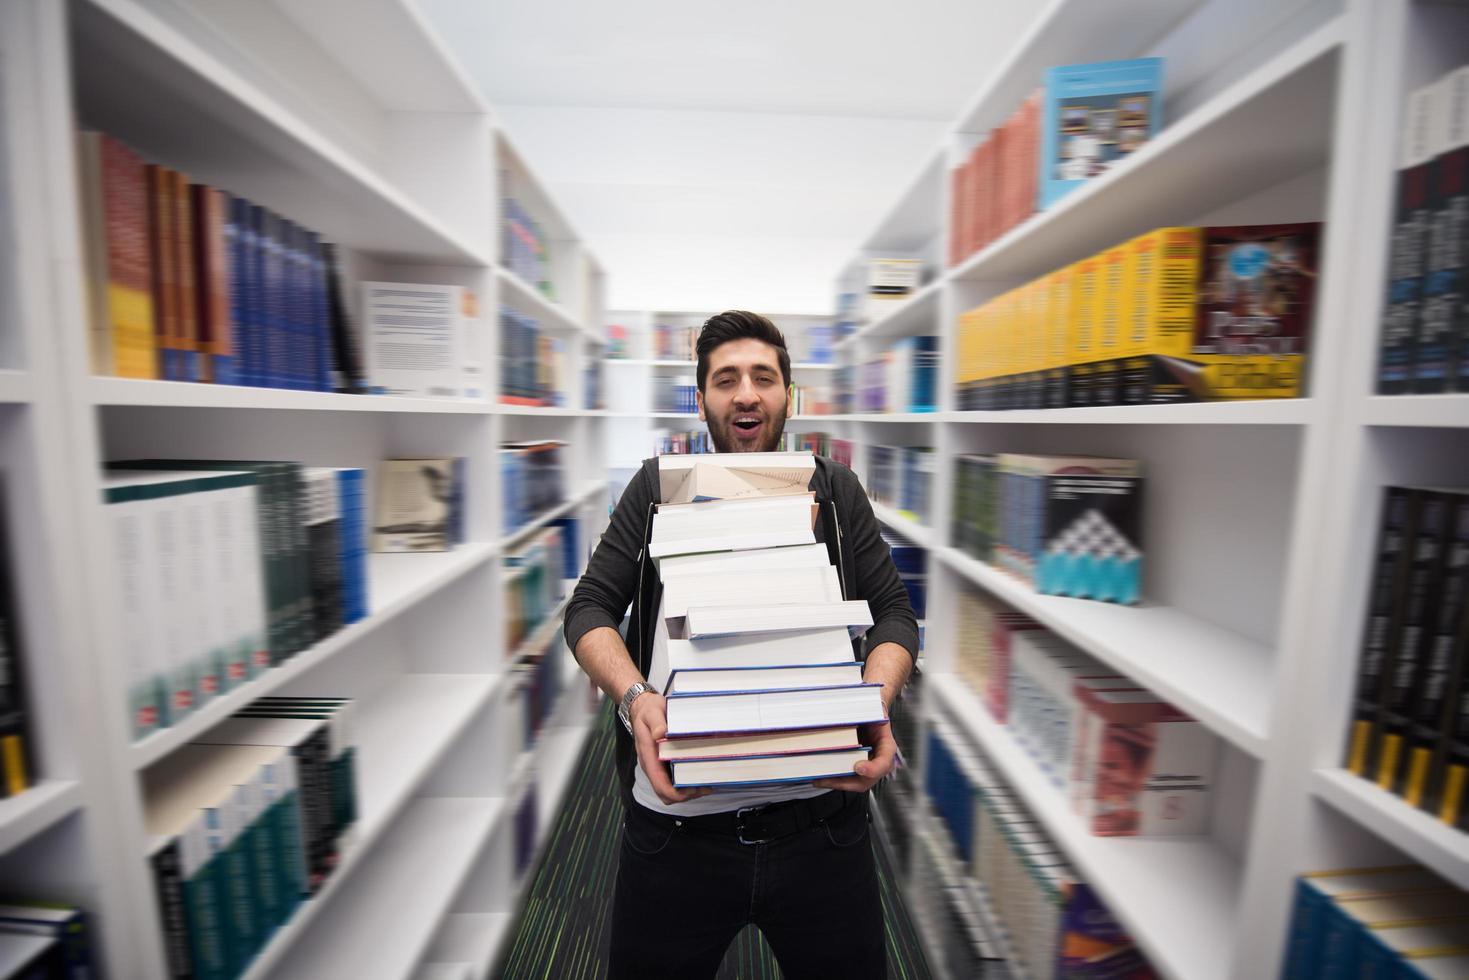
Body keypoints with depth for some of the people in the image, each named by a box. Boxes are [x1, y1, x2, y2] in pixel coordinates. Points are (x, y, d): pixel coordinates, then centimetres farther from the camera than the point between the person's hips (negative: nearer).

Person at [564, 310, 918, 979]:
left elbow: (893, 612, 5)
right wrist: (633, 695, -17)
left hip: (820, 817, 1)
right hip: (675, 817, 0)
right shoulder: (658, 487, 4)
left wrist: (875, 702, -15)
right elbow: (590, 607, 2)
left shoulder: (835, 490, 5)